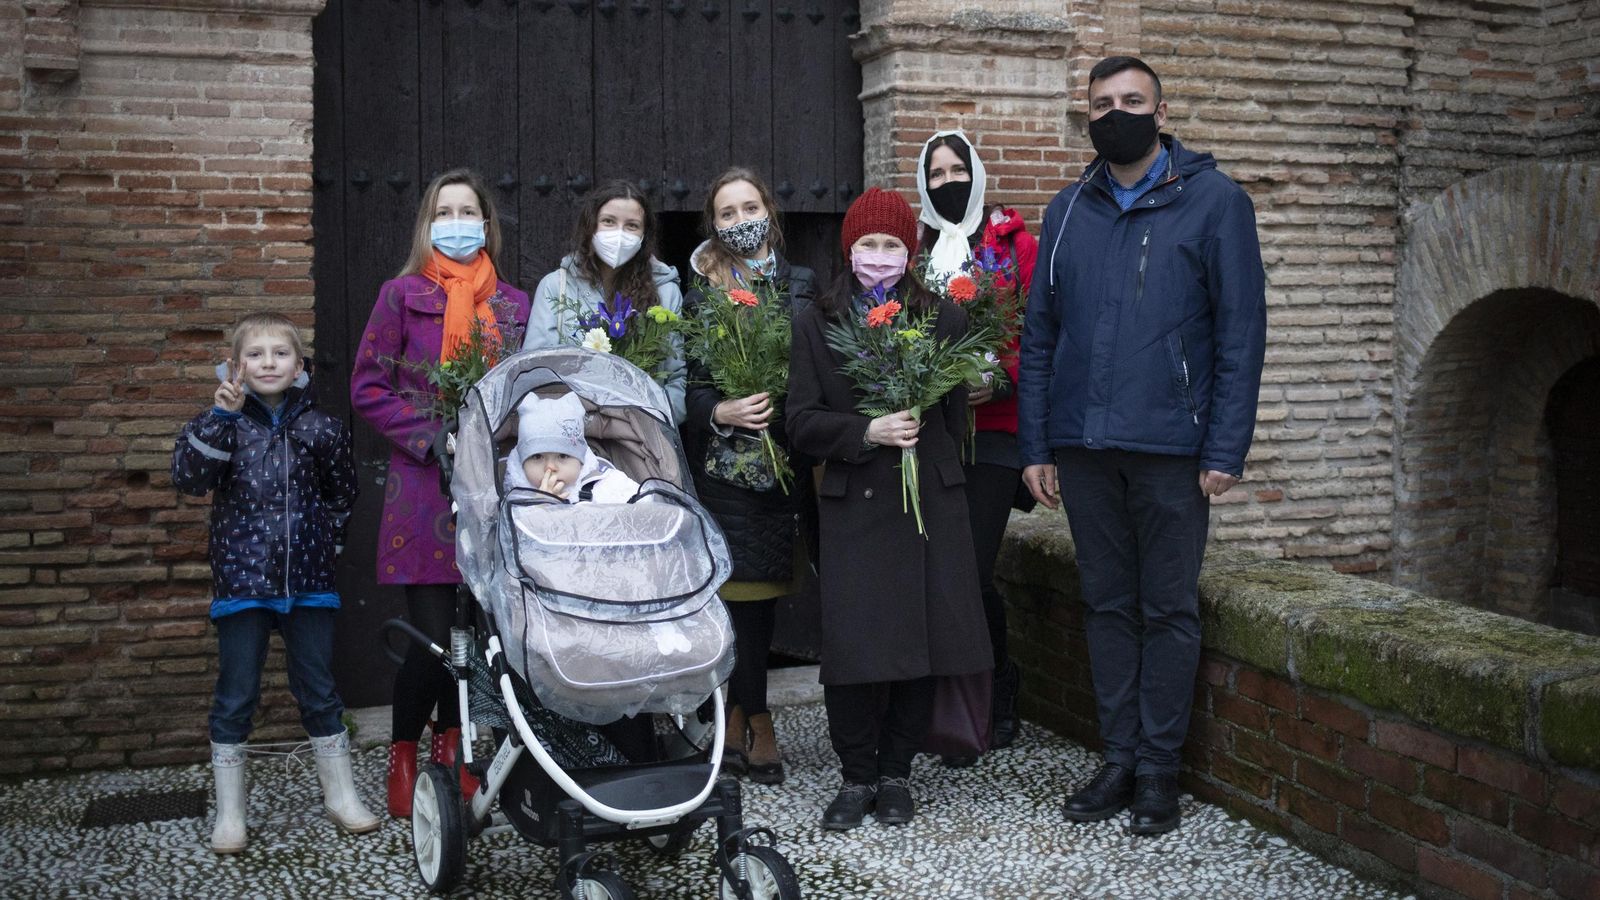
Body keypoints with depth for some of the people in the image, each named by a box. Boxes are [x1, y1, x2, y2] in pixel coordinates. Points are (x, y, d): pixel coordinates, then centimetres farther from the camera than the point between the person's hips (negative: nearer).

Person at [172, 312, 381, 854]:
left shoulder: (320, 429, 1)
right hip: (241, 582, -1)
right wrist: (220, 418, -24)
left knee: (319, 691, 12)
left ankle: (340, 795, 25)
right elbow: (188, 478, -18)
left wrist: (326, 540, 5)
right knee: (235, 697, 6)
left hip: (308, 583, 1)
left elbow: (343, 494, 14)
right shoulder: (223, 422, -2)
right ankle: (229, 813, 18)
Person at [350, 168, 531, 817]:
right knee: (433, 635, -7)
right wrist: (434, 437, -11)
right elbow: (368, 389, -1)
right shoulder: (402, 295, 4)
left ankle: (452, 747, 26)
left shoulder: (513, 305, 13)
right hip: (424, 487, -3)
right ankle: (403, 756, 15)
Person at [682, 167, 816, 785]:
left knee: (759, 591, 4)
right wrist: (722, 411, -15)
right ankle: (757, 725, 8)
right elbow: (684, 383, 2)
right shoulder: (700, 295, 6)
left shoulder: (802, 287, 9)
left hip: (784, 457, 2)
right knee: (742, 589, -4)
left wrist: (781, 405, -8)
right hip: (723, 461, -1)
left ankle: (735, 719, 17)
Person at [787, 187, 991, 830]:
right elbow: (802, 422, 0)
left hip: (930, 504, 1)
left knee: (922, 639, 2)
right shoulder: (815, 324, 6)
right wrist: (867, 432, -14)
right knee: (852, 647, -5)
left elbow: (956, 414, 12)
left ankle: (896, 772, 19)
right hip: (852, 506, -1)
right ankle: (856, 777, 13)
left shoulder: (944, 318, 8)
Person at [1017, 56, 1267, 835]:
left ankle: (1159, 767, 15)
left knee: (1168, 609, 5)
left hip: (1170, 447, -4)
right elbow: (1039, 334, 11)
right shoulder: (1068, 211, 11)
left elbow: (1241, 333, -5)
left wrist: (1225, 449, -12)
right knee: (1107, 604, 10)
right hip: (1082, 447, 4)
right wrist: (1034, 445, 5)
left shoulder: (1214, 202, 0)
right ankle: (1118, 759, 20)